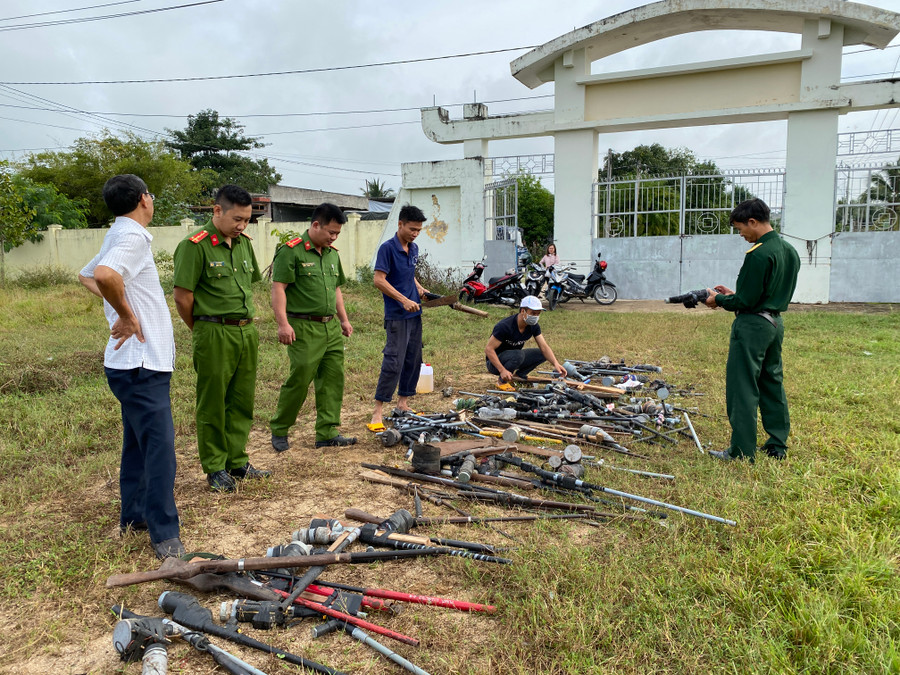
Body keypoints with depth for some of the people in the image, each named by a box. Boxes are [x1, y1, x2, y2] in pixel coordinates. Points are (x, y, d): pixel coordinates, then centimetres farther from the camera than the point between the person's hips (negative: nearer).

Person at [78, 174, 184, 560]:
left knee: (138, 441, 19)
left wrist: (118, 304, 15)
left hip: (139, 361, 11)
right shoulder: (132, 236, -15)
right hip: (141, 362, -11)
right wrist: (128, 315, -19)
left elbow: (86, 276, 30)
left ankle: (133, 516, 31)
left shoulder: (119, 236, 15)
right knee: (159, 445, -9)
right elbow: (104, 275, -34)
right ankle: (165, 535, -3)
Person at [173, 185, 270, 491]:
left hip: (247, 331, 7)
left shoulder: (244, 243, 11)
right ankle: (215, 468, 17)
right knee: (212, 405, 4)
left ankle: (237, 461, 26)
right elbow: (182, 297, -11)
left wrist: (245, 322, 18)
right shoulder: (195, 245, -11)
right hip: (214, 335, -7)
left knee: (242, 401, 13)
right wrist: (203, 331, 1)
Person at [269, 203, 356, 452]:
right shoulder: (291, 252, -8)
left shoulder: (332, 254, 16)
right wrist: (283, 324, -21)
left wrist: (344, 319, 20)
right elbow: (278, 289, -13)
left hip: (331, 328, 8)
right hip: (304, 328, -7)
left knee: (333, 380, 6)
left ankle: (327, 433, 13)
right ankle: (279, 431, 15)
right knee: (299, 380, -4)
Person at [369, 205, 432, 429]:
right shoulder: (387, 248, -12)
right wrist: (404, 300, -23)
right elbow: (379, 280, -18)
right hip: (397, 316, -8)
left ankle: (403, 403, 23)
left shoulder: (413, 248, 12)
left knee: (413, 360, 11)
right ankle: (378, 412, -4)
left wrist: (419, 288, 8)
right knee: (393, 362, -10)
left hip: (414, 313, 8)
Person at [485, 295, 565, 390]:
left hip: (513, 358, 7)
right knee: (518, 354, -35)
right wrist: (502, 370, -37)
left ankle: (519, 375, 6)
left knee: (542, 354, -7)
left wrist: (556, 364, -28)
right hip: (495, 362, -7)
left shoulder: (533, 326, -8)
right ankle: (502, 381, -13)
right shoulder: (505, 326, -29)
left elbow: (544, 347, -10)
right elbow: (488, 349, -29)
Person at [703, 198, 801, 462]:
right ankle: (778, 446, 24)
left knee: (743, 388, -3)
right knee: (772, 383, 16)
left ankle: (742, 452, 2)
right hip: (775, 322, 10)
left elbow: (747, 301, -19)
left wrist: (719, 299, -3)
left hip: (752, 326, -10)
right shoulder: (789, 251, 10)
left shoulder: (758, 254, -19)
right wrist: (733, 295, 15)